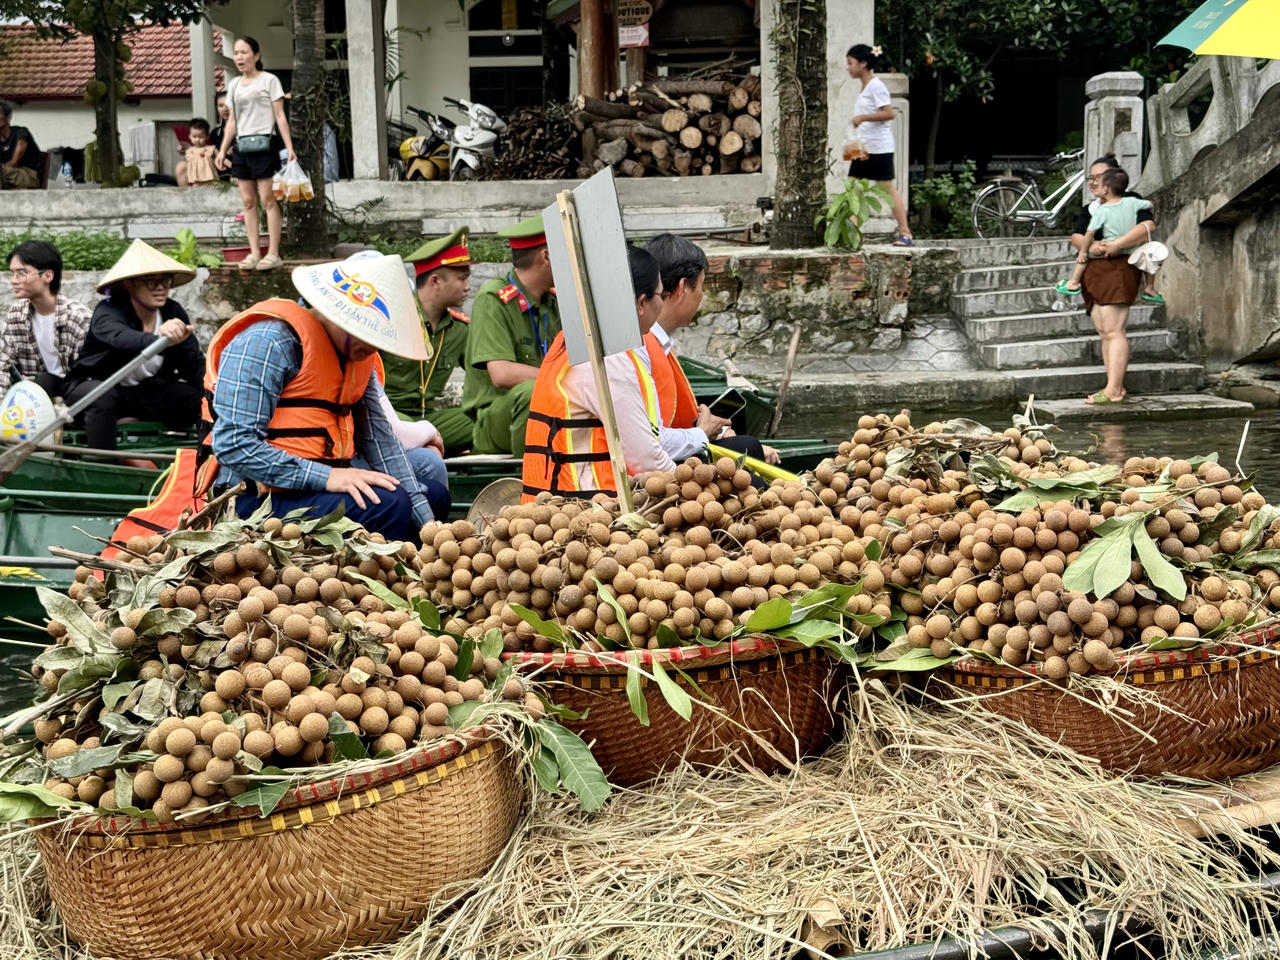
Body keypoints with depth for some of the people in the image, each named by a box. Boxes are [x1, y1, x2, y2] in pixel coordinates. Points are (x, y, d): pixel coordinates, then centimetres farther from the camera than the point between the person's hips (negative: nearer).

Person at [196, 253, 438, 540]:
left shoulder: (358, 353, 11)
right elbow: (233, 444, -21)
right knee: (387, 505, -27)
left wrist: (426, 520, 0)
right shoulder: (268, 342, -14)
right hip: (260, 495, -9)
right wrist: (327, 477, -26)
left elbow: (380, 439, 9)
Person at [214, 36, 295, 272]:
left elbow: (280, 116, -2)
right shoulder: (234, 85, 17)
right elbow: (232, 122, 19)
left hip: (263, 144, -6)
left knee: (267, 199, -7)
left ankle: (273, 254, -5)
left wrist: (289, 147, -11)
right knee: (248, 201, 3)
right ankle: (254, 253, 4)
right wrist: (222, 151, 13)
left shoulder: (269, 80, 2)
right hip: (241, 147, 6)